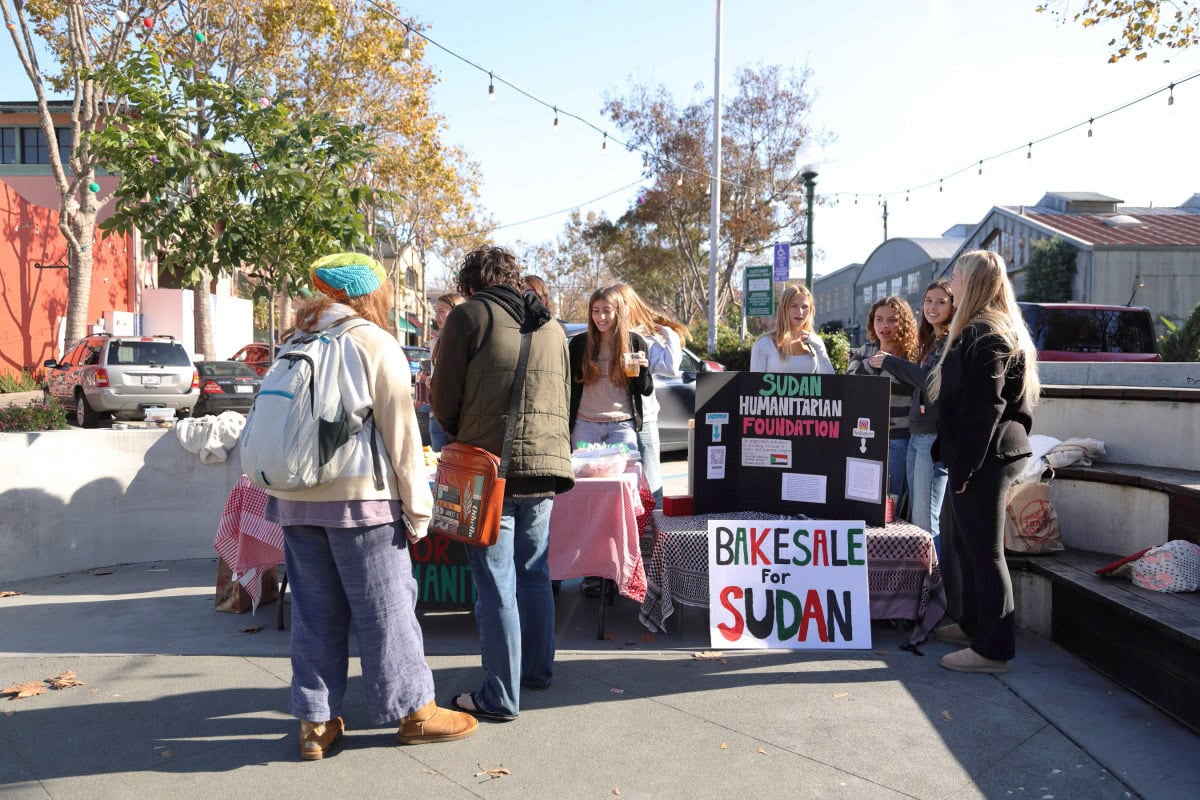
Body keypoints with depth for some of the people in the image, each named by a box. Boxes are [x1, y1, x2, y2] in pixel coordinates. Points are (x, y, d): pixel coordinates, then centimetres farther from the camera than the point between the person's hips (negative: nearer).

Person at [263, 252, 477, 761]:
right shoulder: (375, 343, -4)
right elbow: (400, 432, -7)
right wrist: (417, 507, -3)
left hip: (295, 496, 6)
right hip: (358, 495, -5)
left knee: (314, 610, 11)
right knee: (385, 606, 4)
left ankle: (315, 721, 17)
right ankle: (413, 711, 15)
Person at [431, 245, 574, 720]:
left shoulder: (469, 315, -1)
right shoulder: (552, 327, 17)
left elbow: (444, 400, -1)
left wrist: (461, 439, 17)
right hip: (546, 466, 6)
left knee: (496, 585, 0)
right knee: (534, 574, 18)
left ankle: (500, 697, 7)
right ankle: (538, 669, 31)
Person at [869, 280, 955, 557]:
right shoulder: (930, 342, 20)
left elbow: (932, 380, -21)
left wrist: (890, 363, -15)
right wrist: (889, 365, 13)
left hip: (935, 438, -9)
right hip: (916, 434, 10)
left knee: (926, 521, -9)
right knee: (916, 517, 12)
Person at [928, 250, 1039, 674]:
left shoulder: (985, 335, -15)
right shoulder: (988, 330, 17)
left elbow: (984, 407, -21)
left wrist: (964, 465, -20)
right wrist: (958, 460, 21)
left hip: (985, 457, -10)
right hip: (987, 454, 10)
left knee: (984, 549, -4)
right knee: (967, 543, 19)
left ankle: (993, 649, 4)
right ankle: (974, 626, 32)